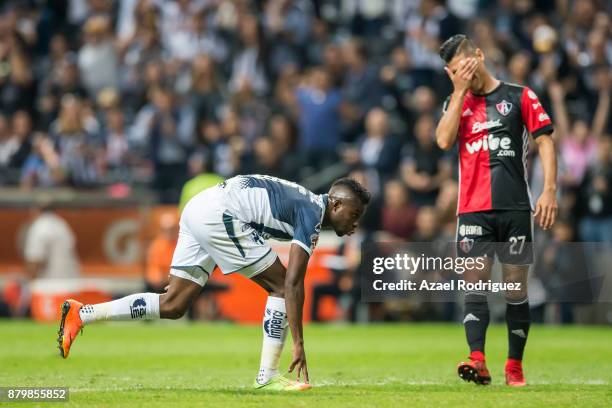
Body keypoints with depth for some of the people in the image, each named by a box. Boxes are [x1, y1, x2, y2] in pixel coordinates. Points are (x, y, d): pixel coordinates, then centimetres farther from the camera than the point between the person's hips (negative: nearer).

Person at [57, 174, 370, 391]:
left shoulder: (308, 204, 19)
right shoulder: (313, 215, -9)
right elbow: (292, 282, -15)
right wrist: (298, 342, -15)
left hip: (198, 208, 9)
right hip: (221, 213, -9)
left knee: (172, 306, 7)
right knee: (279, 285, -4)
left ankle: (82, 314, 3)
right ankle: (267, 376, -3)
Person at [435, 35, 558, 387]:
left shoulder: (520, 96, 5)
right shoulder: (456, 102, 13)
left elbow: (545, 141, 1)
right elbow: (444, 140, -4)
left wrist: (550, 190, -10)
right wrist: (459, 90, -4)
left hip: (515, 208, -2)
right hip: (474, 210, 2)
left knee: (516, 286, 0)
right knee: (475, 283, -10)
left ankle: (515, 366, 8)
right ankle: (478, 361, -20)